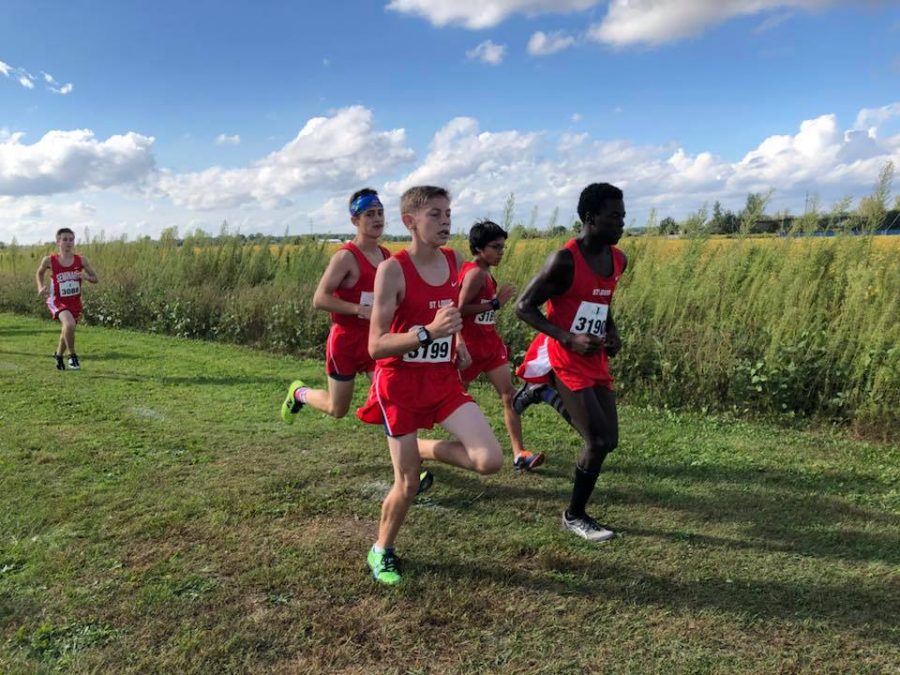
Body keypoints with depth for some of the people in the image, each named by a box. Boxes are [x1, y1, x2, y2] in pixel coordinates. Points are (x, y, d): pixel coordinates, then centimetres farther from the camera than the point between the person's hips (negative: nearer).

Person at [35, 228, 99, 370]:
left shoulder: (81, 260, -7)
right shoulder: (49, 260, -9)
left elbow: (95, 278, 0)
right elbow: (39, 273, 11)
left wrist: (85, 276, -20)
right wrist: (41, 287, -5)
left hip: (74, 301, 3)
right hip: (57, 301, -3)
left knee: (66, 331, 16)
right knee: (69, 324, -29)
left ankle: (59, 355, 46)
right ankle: (72, 356, -8)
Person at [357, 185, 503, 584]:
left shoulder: (455, 261, 2)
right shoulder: (392, 270, -16)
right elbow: (376, 346, -19)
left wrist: (458, 342, 8)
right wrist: (429, 332, -33)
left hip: (444, 380, 5)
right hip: (401, 384, -5)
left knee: (490, 461, -10)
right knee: (407, 484, 2)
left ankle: (422, 449, 18)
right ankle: (382, 551, 31)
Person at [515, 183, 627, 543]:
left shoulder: (618, 260, 7)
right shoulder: (564, 260, -17)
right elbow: (523, 306, -14)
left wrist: (612, 333, 3)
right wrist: (569, 339, -24)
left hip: (596, 362, 8)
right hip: (565, 361, -7)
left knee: (609, 441, 6)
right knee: (599, 441, -8)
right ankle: (575, 516, 12)